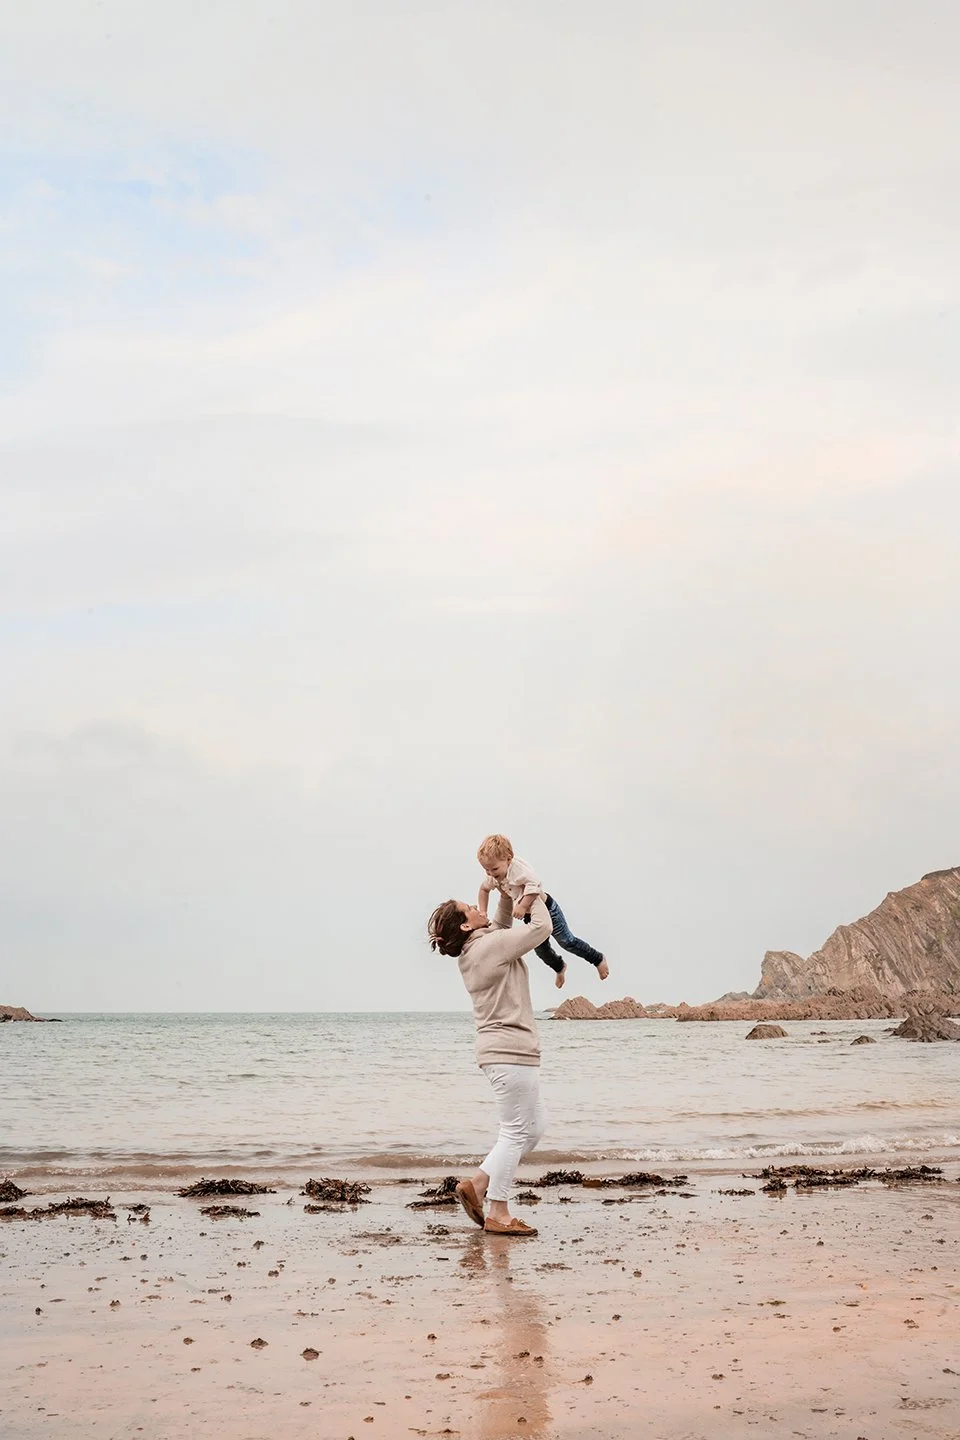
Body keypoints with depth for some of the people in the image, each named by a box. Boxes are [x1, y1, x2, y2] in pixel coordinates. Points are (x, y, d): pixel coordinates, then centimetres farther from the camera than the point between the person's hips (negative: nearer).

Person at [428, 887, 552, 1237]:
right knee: (517, 1132, -6)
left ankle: (478, 1185, 13)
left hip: (505, 1051, 10)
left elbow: (501, 923, 31)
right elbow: (541, 928, -10)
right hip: (510, 1052, -10)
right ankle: (498, 1214, -3)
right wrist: (534, 895, 6)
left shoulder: (473, 952, 13)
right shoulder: (491, 945, -14)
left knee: (534, 1127, 14)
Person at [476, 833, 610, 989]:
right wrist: (482, 912, -3)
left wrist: (522, 906, -47)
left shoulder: (520, 869, -37)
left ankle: (599, 959, 24)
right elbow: (484, 889, 5)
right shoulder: (491, 876, -14)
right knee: (541, 949, 18)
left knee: (566, 940, 3)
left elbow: (533, 886, -47)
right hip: (529, 916, 7)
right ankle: (559, 968, 48)